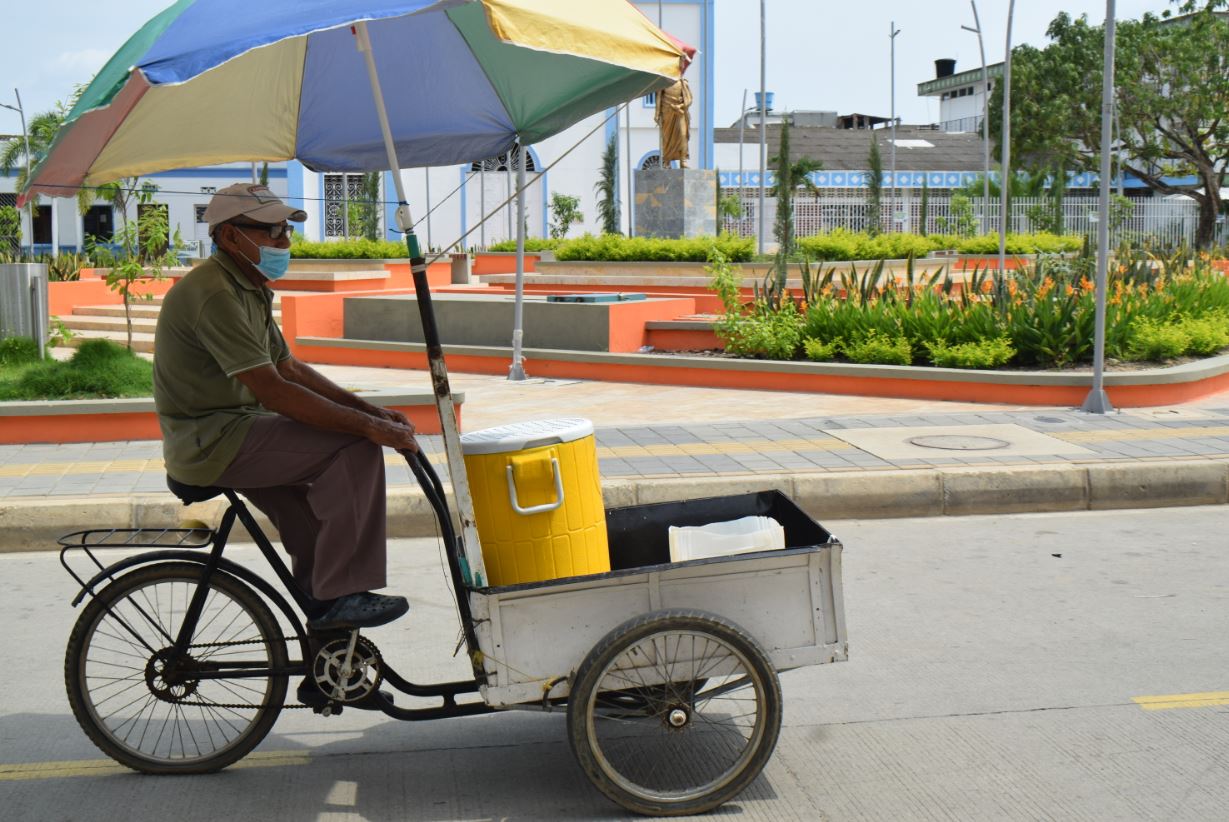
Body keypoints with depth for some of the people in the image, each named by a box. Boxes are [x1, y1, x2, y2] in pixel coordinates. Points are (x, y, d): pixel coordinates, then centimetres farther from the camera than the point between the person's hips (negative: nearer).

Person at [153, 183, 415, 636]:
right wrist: (368, 426, -26)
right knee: (357, 449, -20)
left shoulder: (250, 289, 14)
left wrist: (370, 409, 3)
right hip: (210, 441, -10)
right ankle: (339, 597, -16)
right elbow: (274, 392, -27)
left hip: (231, 432, 10)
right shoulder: (214, 293, -20)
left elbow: (292, 369, 15)